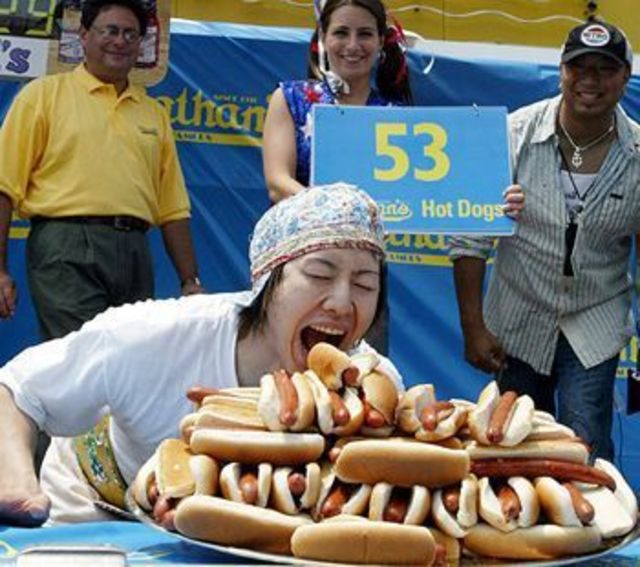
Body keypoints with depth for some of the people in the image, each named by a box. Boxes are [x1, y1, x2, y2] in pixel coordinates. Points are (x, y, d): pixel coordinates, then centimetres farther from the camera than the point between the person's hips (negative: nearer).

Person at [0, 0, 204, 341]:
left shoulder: (153, 114, 19)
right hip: (67, 247, -4)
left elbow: (172, 209, 19)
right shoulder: (45, 93, 6)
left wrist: (190, 281, 13)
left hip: (135, 252, 5)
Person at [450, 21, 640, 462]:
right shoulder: (515, 135, -13)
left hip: (596, 325, 0)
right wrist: (473, 326, -10)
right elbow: (472, 238, -9)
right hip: (517, 321, 1)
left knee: (587, 450, -9)